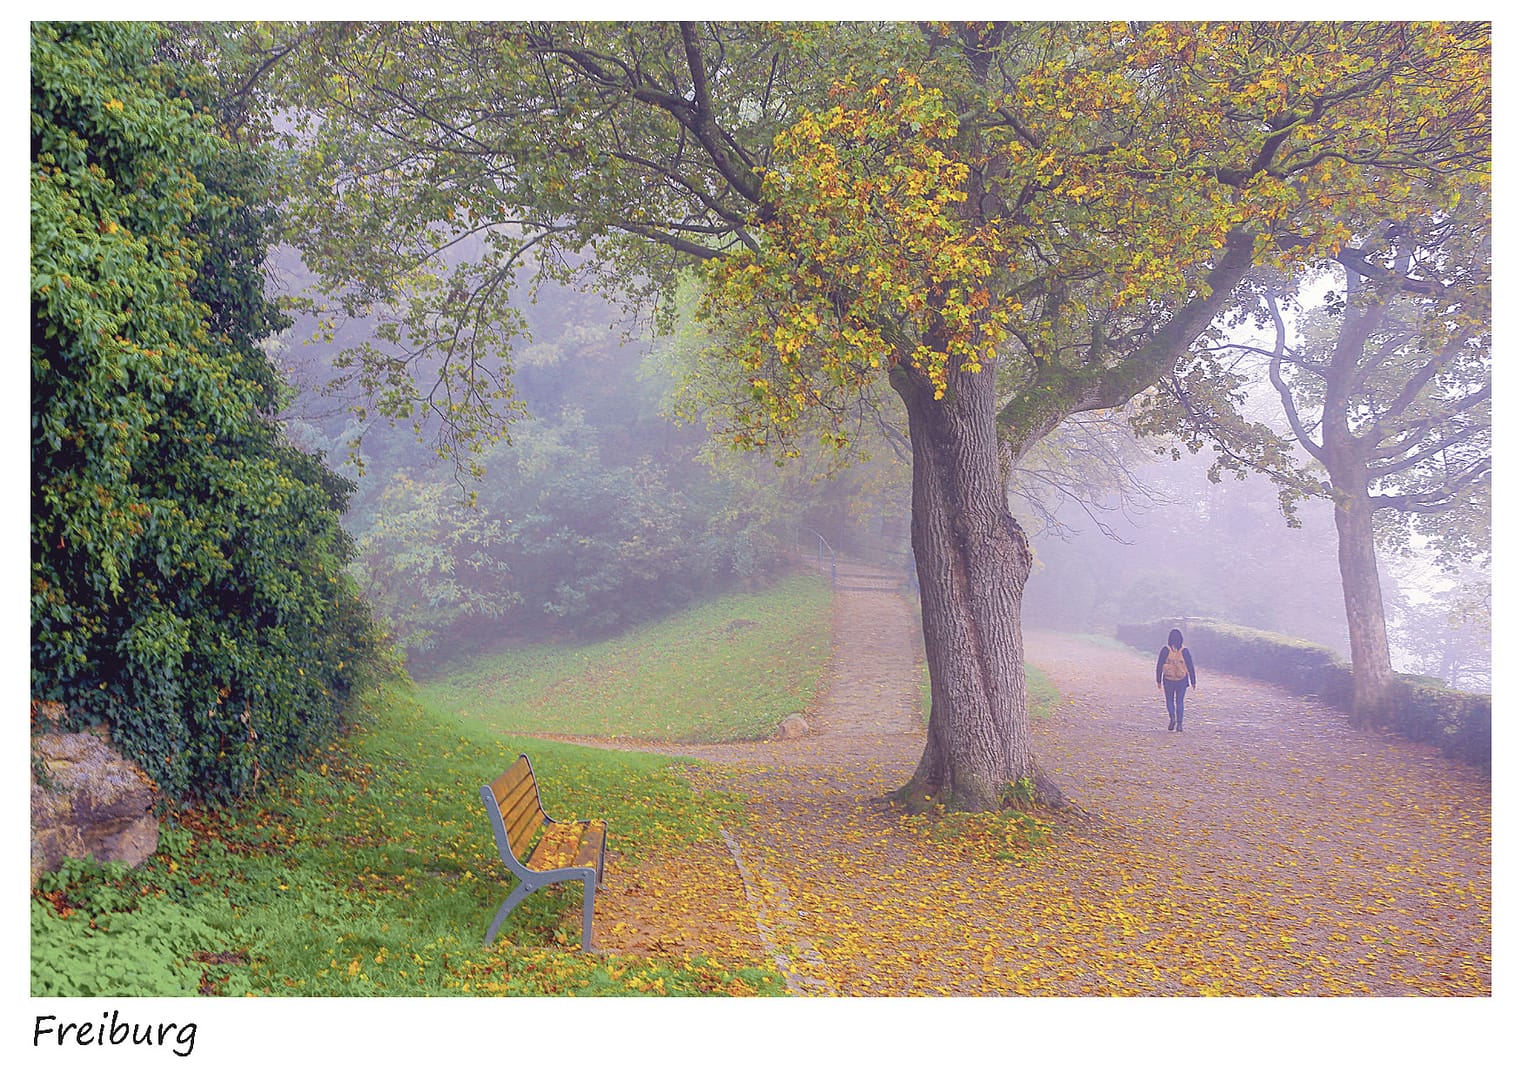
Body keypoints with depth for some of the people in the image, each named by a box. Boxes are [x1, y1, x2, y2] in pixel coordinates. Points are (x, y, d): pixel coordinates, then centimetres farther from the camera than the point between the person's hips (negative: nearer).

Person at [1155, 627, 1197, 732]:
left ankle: (1172, 718, -10)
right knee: (1179, 701, 10)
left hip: (1168, 680, -1)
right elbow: (1190, 667, -1)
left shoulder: (1165, 650, -6)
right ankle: (1179, 724, 4)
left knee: (1170, 701, 13)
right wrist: (1193, 681, 7)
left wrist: (1158, 681, 2)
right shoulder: (1184, 651, -4)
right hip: (1182, 680, 1)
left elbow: (1159, 666, -4)